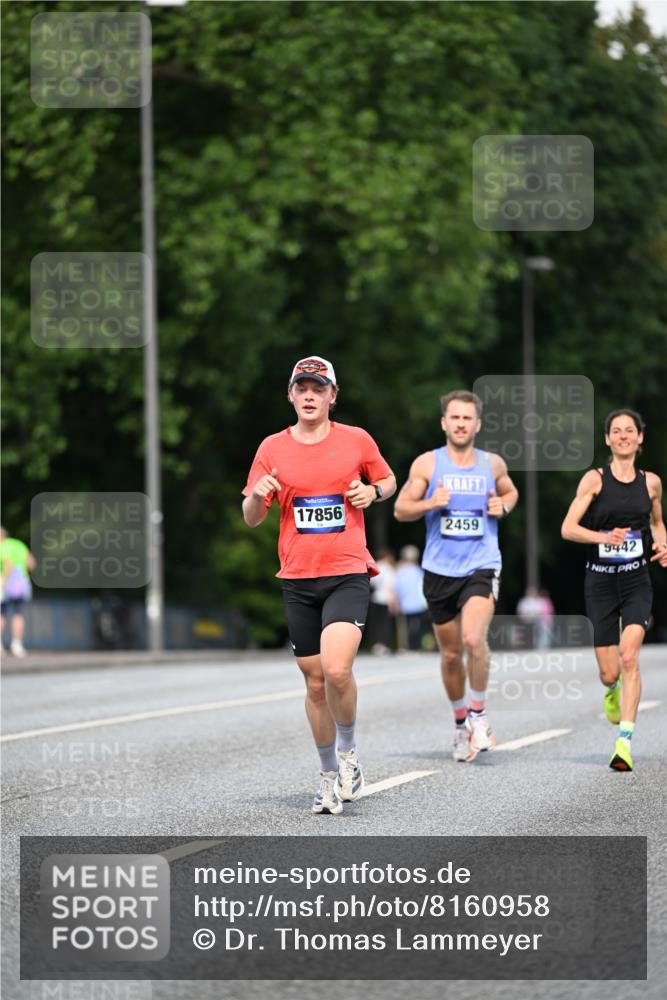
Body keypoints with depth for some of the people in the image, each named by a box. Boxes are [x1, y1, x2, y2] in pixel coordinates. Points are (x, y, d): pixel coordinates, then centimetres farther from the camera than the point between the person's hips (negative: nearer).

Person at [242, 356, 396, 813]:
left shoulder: (356, 440, 2)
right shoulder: (273, 448, 6)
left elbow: (388, 479, 19)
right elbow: (251, 518, 8)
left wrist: (373, 492, -4)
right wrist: (257, 497, -14)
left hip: (348, 574, -3)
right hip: (298, 580, 3)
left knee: (336, 669, -22)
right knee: (315, 681, 7)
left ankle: (348, 752, 3)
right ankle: (330, 776, 21)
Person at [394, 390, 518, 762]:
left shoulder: (493, 464, 6)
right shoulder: (427, 464, 1)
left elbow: (510, 491, 26)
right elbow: (401, 509, 4)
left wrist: (504, 505, 3)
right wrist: (430, 503, -15)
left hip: (482, 566, -1)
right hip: (440, 569, 1)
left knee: (474, 638, -24)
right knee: (451, 654, 9)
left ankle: (479, 713, -4)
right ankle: (461, 722, 29)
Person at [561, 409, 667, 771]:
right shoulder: (595, 479, -2)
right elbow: (568, 529, -7)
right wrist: (603, 537, -24)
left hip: (637, 581, 1)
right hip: (600, 581, -1)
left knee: (628, 655, -21)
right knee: (609, 673, 1)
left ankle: (625, 741, -22)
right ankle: (612, 692, 41)